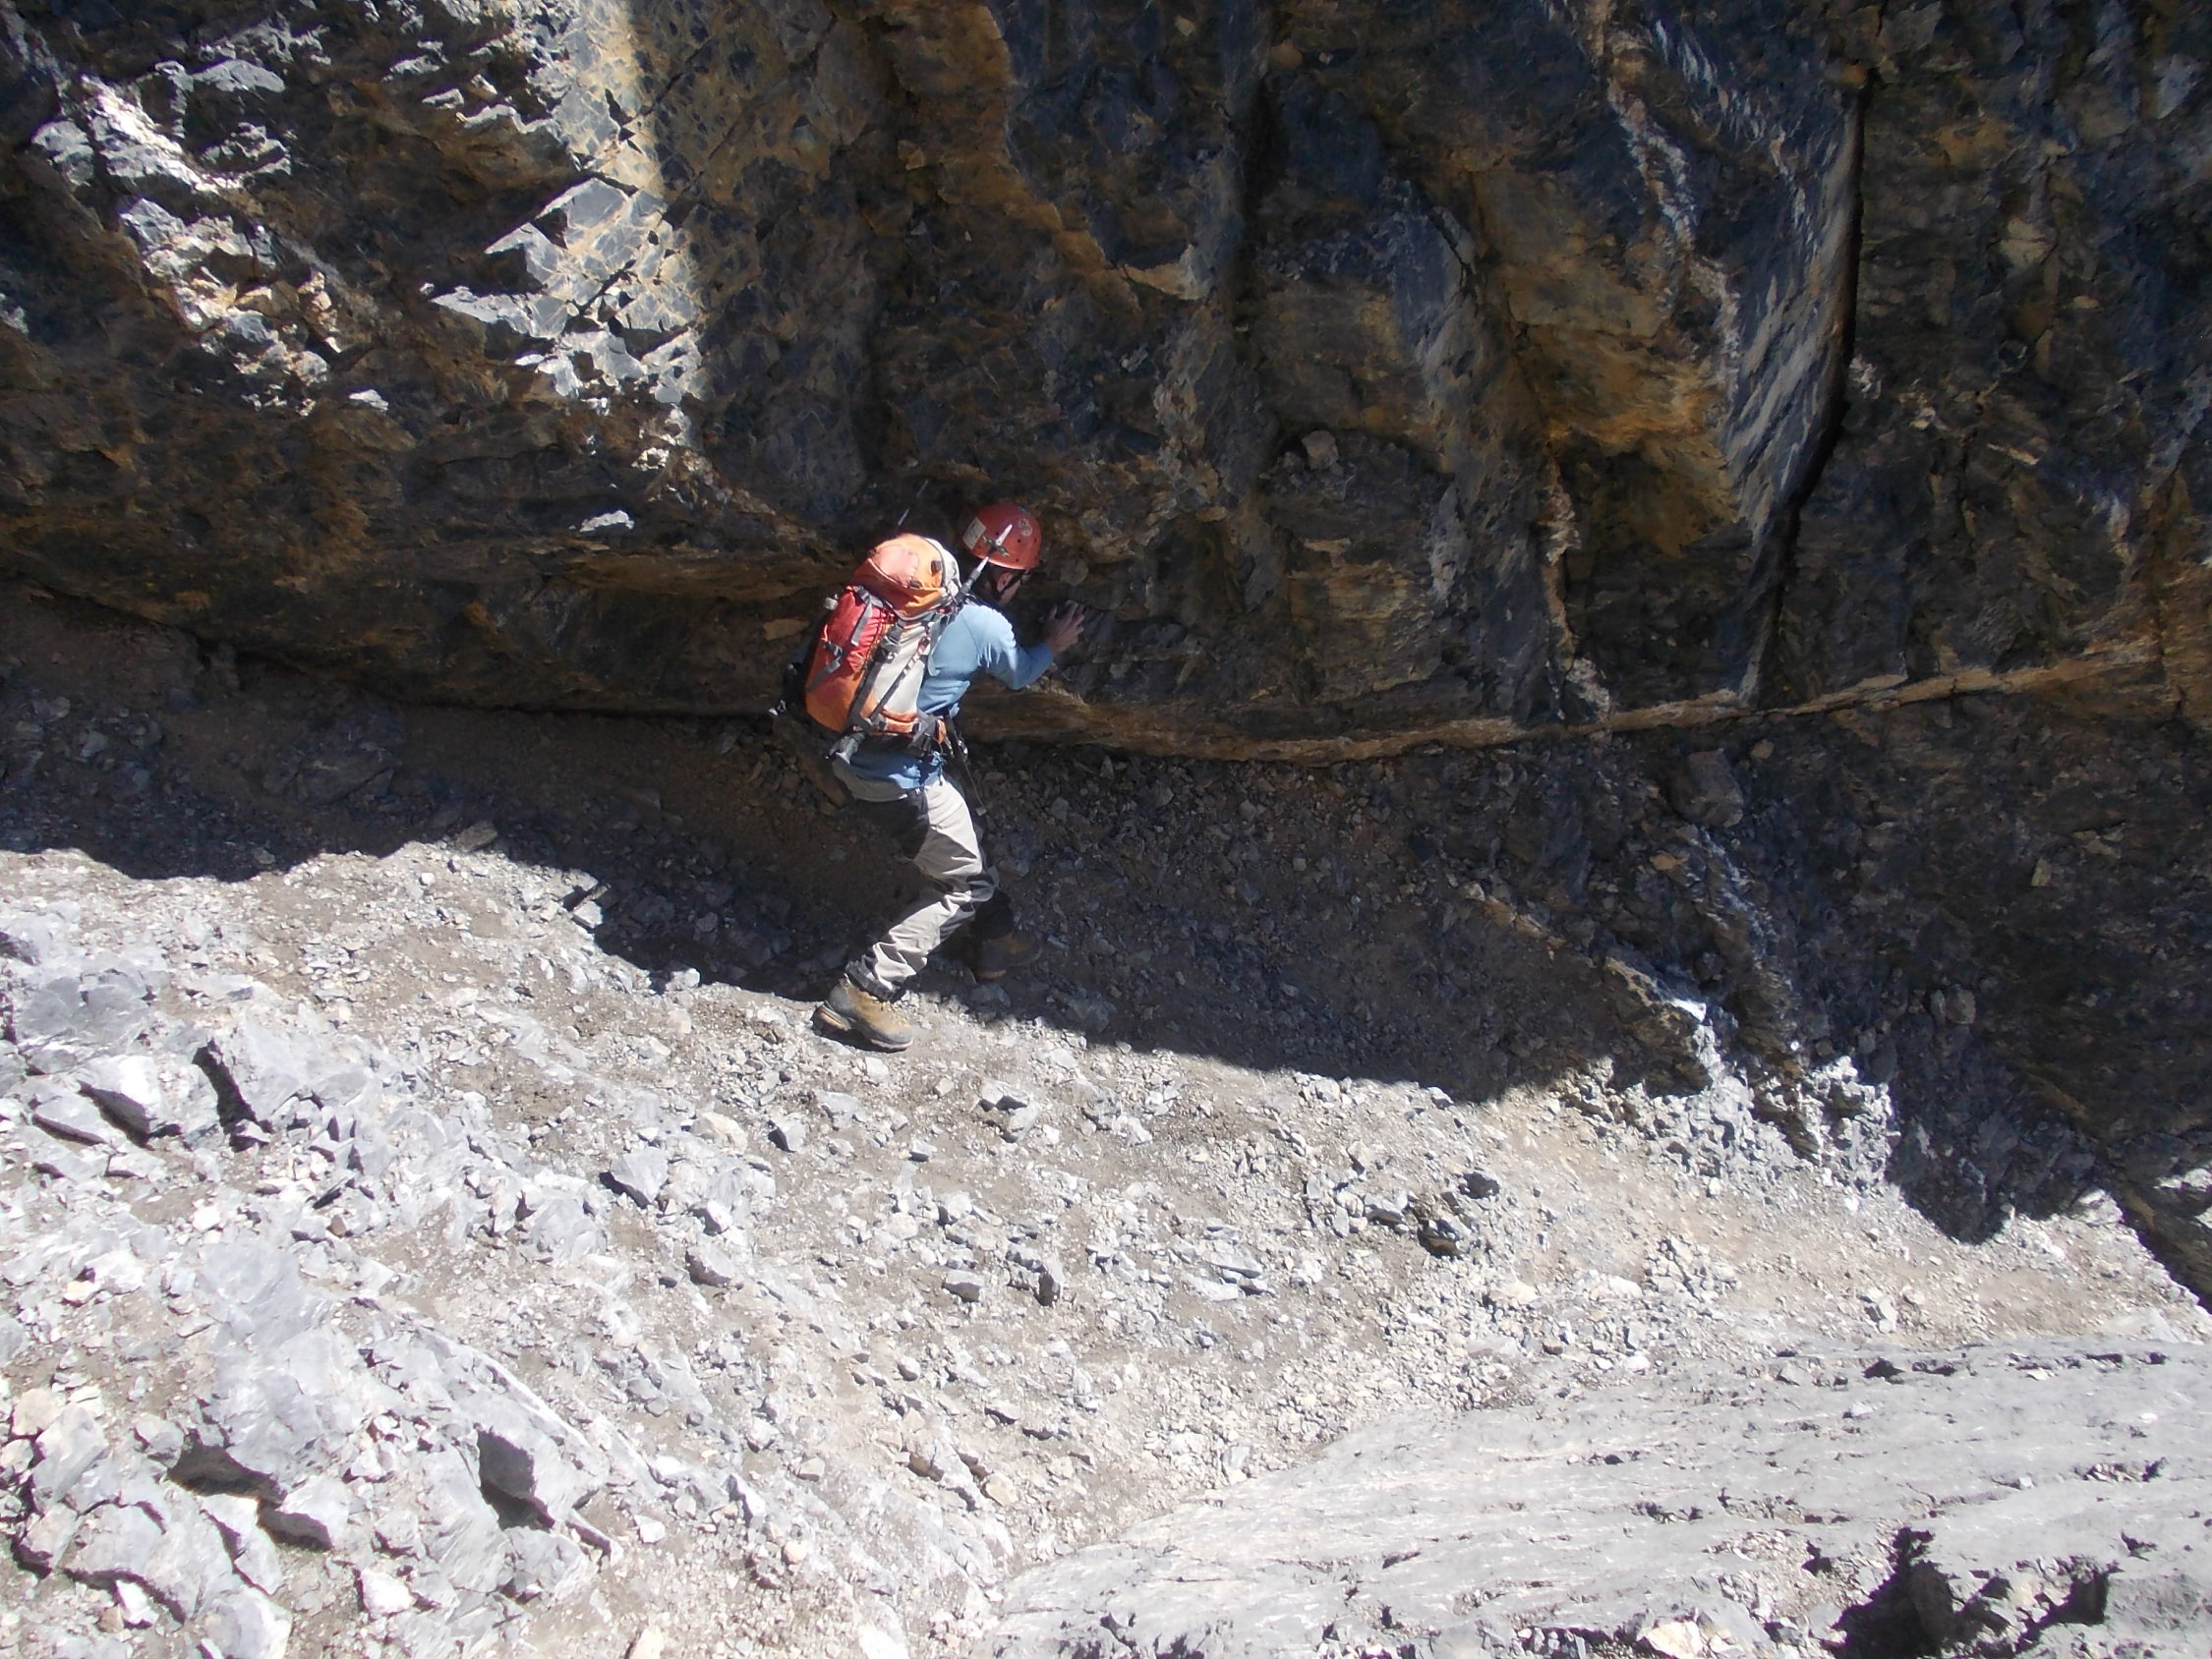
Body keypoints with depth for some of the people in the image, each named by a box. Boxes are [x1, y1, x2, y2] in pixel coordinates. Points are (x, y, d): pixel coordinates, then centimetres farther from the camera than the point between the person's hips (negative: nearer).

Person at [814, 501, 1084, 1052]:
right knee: (964, 883, 8)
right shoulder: (987, 627, -16)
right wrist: (1053, 646, 28)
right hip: (900, 779, -8)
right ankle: (864, 989, 1)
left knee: (963, 834, 27)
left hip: (852, 752, 8)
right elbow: (1018, 674, 7)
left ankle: (993, 938, 46)